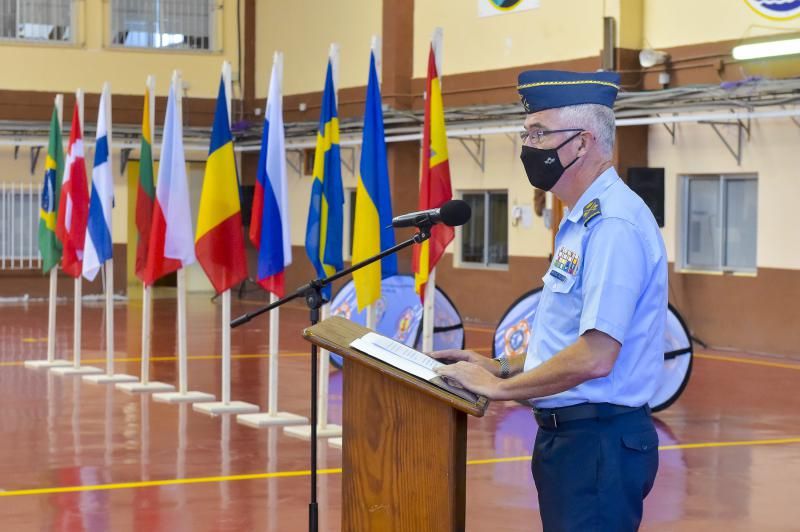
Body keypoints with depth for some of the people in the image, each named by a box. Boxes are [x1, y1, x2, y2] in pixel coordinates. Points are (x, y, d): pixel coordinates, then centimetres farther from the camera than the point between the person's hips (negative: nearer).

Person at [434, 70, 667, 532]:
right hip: (566, 433, 10)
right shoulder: (583, 220, 13)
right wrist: (504, 367, 10)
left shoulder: (614, 224, -19)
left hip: (599, 439, -10)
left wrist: (500, 387, -15)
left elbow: (594, 357, -25)